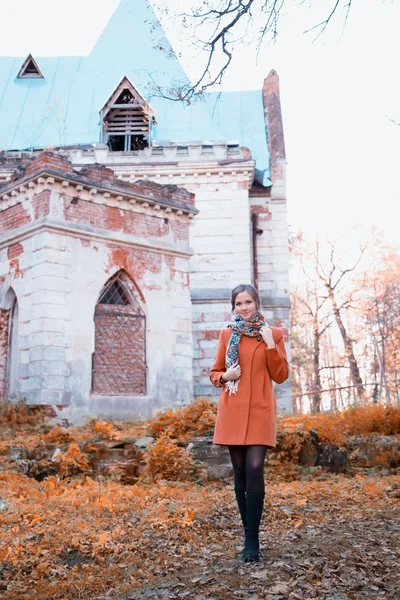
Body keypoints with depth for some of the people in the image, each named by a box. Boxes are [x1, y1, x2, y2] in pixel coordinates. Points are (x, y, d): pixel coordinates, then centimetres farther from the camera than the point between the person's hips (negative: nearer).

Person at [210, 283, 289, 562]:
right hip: (233, 412, 2)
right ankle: (250, 535, 20)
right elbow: (215, 373, 15)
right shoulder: (227, 334, 9)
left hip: (260, 411, -2)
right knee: (240, 473, 6)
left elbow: (281, 376, 1)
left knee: (254, 469, -14)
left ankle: (252, 540, -6)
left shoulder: (273, 334, 5)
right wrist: (225, 377, -7)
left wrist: (270, 346, -10)